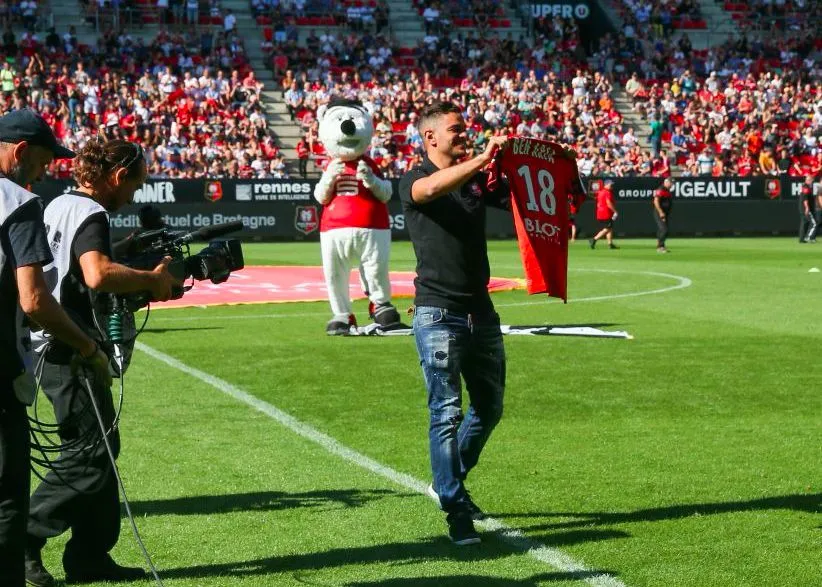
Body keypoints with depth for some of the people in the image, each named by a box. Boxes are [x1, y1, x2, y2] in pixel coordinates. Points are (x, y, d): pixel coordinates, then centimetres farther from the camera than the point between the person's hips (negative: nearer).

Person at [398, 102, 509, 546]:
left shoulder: (479, 179, 15)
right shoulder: (414, 180, -3)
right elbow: (433, 188, -27)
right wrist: (483, 158, -35)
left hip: (480, 312, 7)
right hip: (438, 313, -7)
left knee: (489, 408, 15)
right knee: (447, 412, -7)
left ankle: (448, 484, 33)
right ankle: (456, 512, -4)